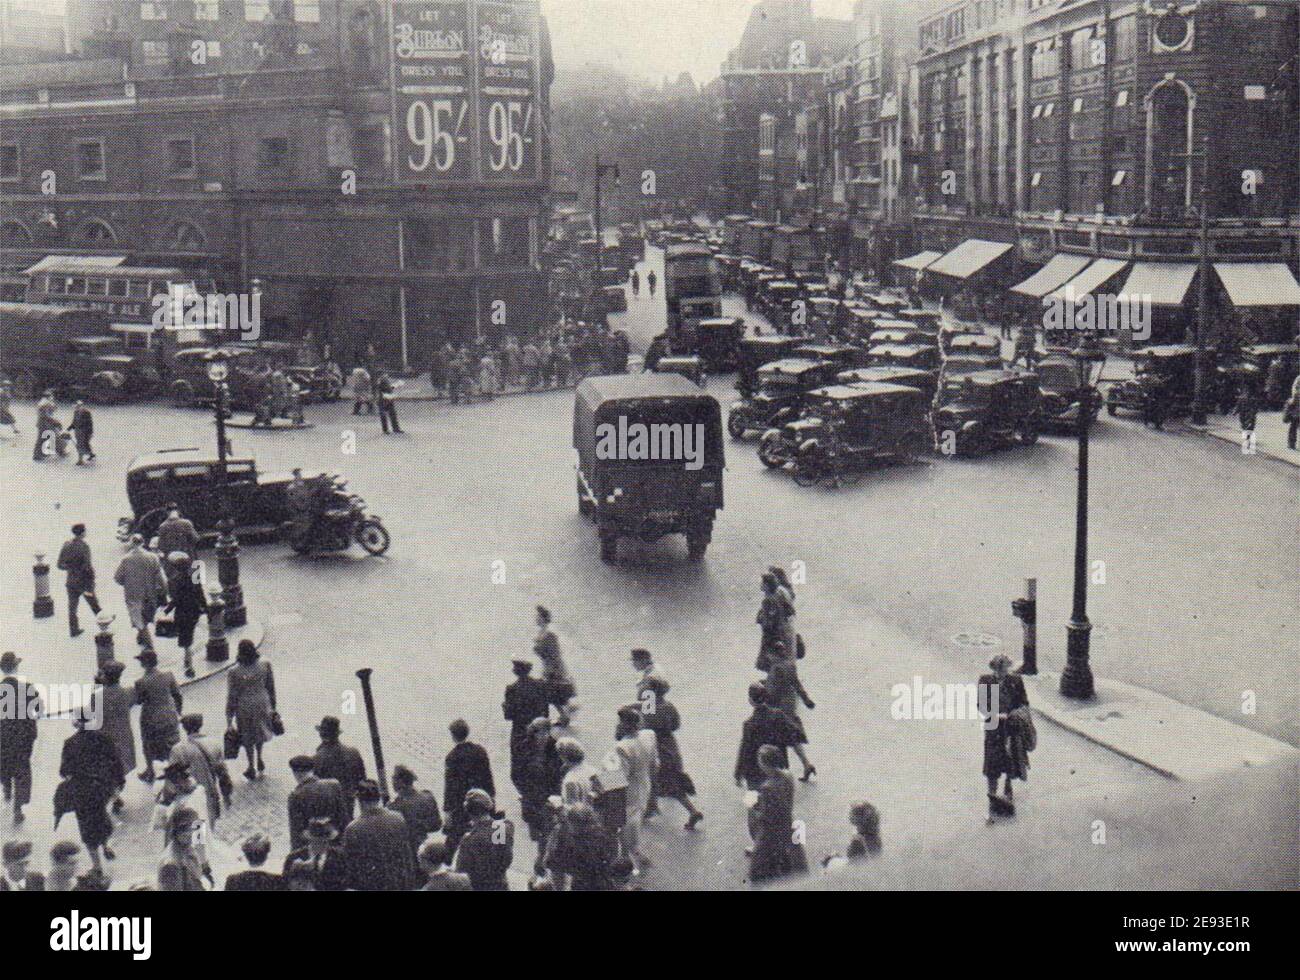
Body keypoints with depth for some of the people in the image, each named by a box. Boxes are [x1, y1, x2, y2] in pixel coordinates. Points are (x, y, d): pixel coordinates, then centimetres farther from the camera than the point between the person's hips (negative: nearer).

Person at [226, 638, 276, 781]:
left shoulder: (234, 672, -22)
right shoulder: (265, 665, -15)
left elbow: (232, 697, -15)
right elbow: (270, 687, -2)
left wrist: (229, 719, -5)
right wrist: (273, 706, 12)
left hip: (244, 707, -2)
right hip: (263, 704, 2)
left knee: (247, 737, 19)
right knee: (260, 730, 30)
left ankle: (252, 768, 29)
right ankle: (259, 760, 40)